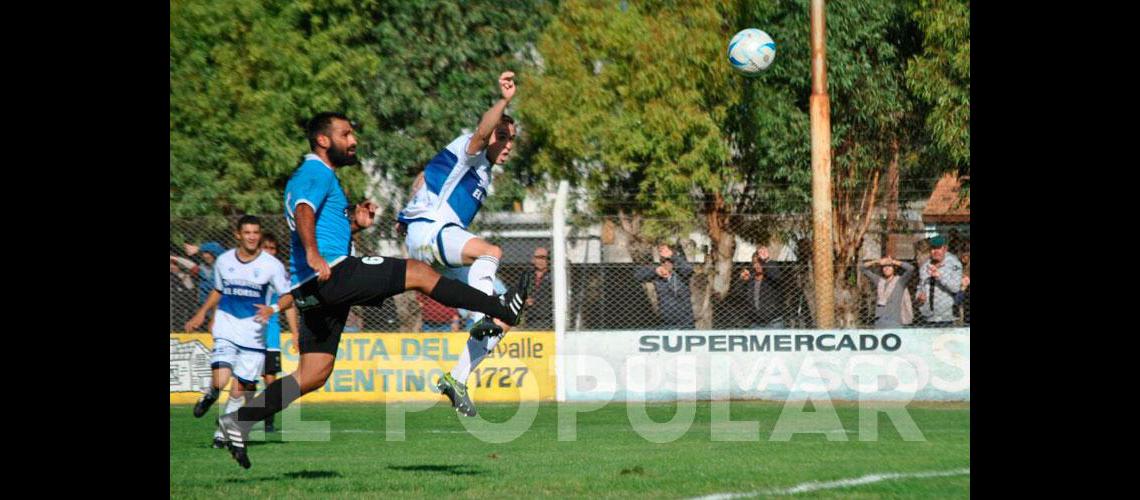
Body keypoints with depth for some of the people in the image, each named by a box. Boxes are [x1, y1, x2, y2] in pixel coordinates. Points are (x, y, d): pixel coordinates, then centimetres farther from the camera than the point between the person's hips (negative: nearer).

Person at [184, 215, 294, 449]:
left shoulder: (272, 265, -4)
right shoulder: (223, 261, 6)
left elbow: (289, 296, -2)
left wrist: (273, 309, -21)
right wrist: (201, 314, 20)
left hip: (254, 335, -1)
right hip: (226, 331, 1)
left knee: (240, 390, 1)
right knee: (220, 380, -19)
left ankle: (223, 430, 20)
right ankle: (211, 395, 16)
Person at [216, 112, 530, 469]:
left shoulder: (314, 176, 29)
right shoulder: (317, 173, -4)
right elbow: (303, 212, -24)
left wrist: (355, 223, 19)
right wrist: (313, 254, -39)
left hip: (314, 289, 10)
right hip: (333, 273, -10)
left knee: (313, 375, 6)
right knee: (420, 273, -8)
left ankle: (239, 421, 2)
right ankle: (501, 309, -4)